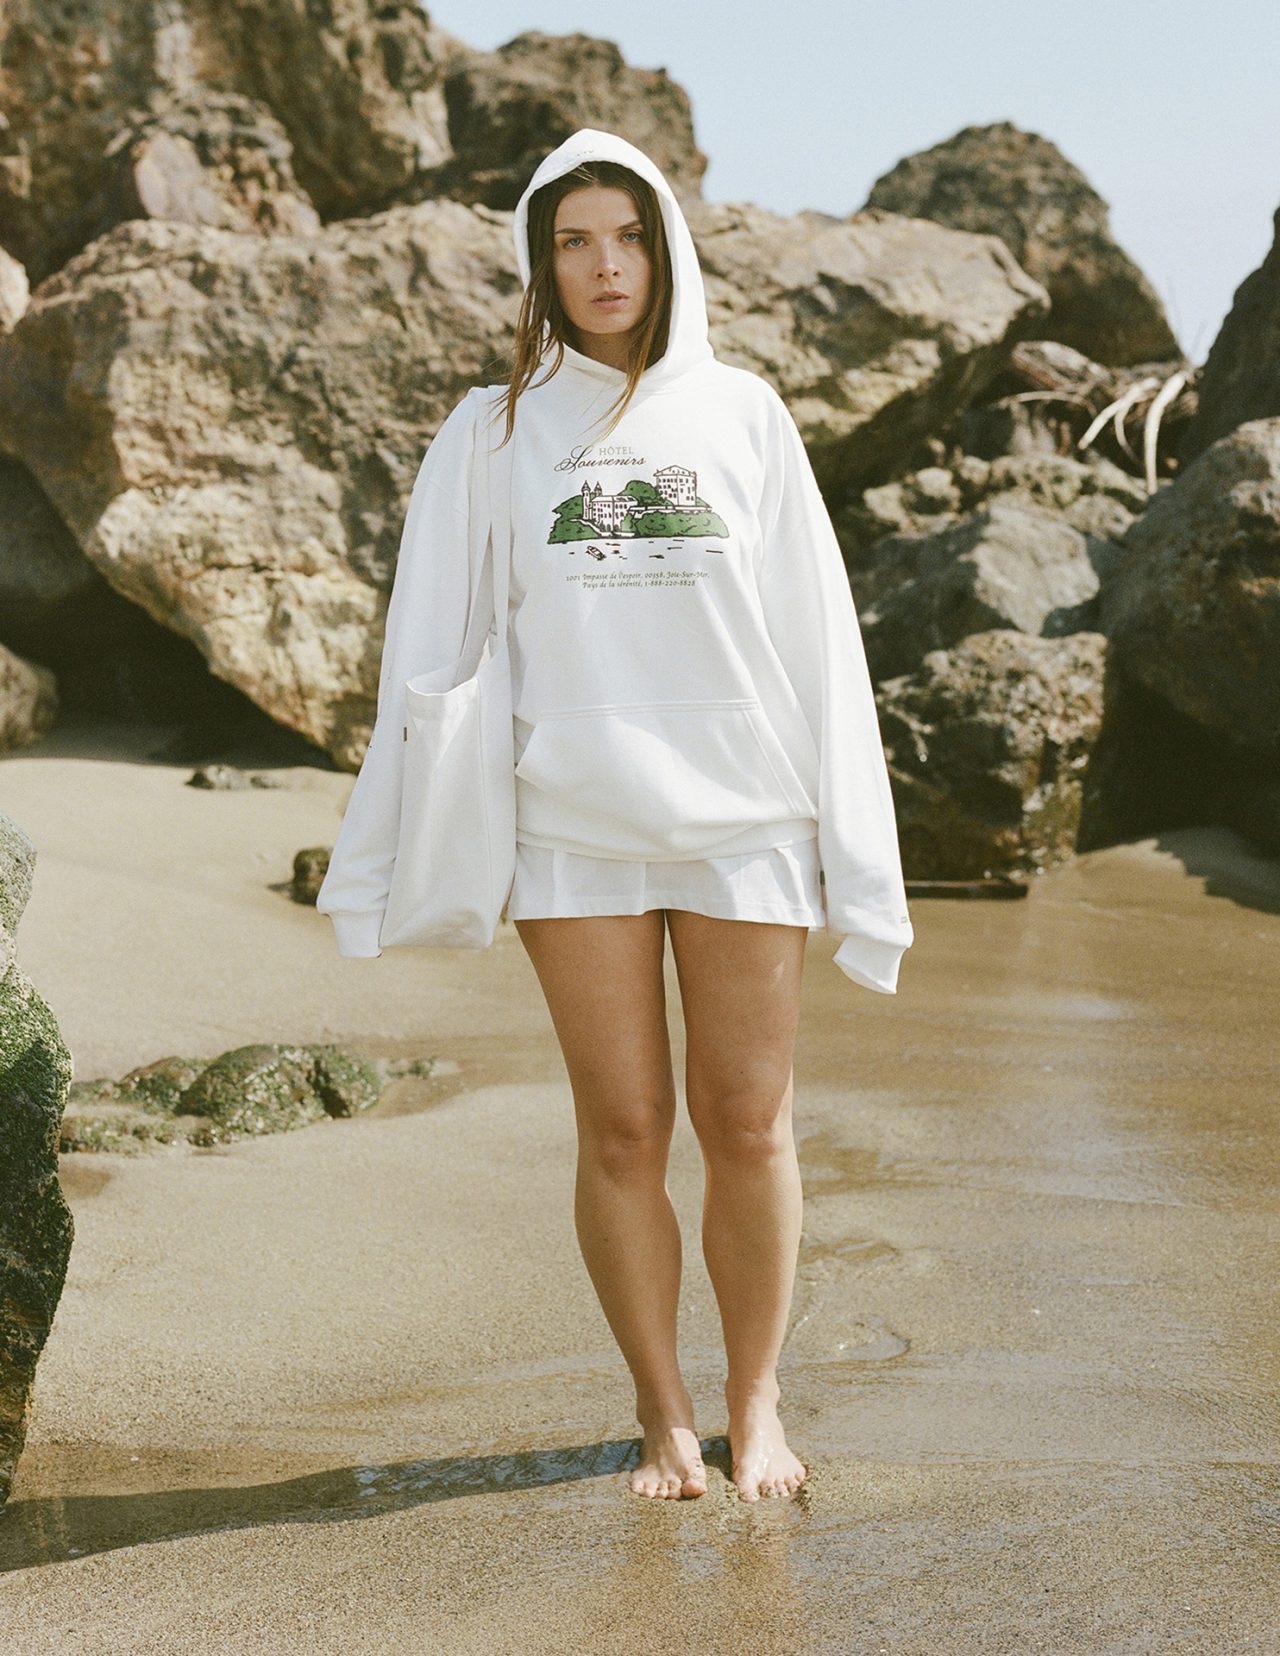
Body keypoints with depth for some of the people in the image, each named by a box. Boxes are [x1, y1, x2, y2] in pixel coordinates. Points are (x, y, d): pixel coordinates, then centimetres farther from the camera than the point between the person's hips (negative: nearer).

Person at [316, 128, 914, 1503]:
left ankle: (756, 1408, 18)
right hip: (572, 825, 0)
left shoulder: (741, 414, 7)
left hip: (744, 821, 0)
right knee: (622, 1130, 3)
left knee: (749, 1123, 2)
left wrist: (859, 856, 2)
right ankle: (663, 1415, 18)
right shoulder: (492, 434, 6)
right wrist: (378, 860, 2)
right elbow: (431, 654, 6)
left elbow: (816, 637, 5)